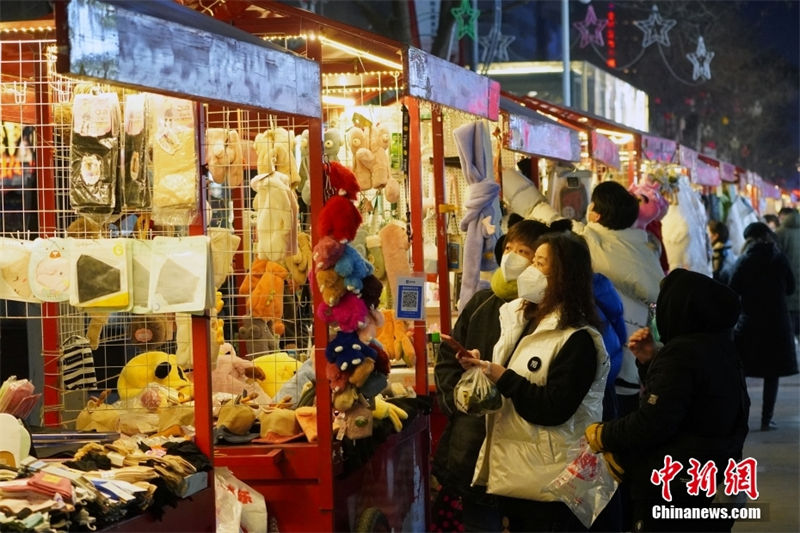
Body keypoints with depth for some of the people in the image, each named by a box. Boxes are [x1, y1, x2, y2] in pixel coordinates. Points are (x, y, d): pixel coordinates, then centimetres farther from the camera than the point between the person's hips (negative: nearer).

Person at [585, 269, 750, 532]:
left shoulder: (681, 353, -21)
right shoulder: (718, 346, 10)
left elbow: (651, 424, -25)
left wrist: (602, 435, -11)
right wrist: (649, 361, 7)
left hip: (672, 492, -10)